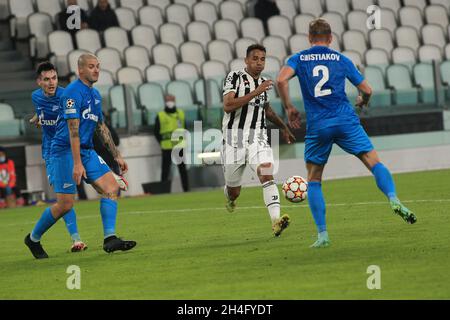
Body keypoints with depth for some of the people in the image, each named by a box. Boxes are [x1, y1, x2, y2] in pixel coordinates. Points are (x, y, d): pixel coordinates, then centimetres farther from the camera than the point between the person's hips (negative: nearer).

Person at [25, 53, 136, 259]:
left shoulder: (95, 94, 14)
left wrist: (117, 156, 21)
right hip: (66, 150, -9)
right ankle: (33, 238, 13)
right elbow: (73, 129, -20)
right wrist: (77, 163, -25)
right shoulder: (73, 92, -14)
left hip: (86, 150, 9)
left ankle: (110, 239, -13)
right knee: (65, 204, -8)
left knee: (111, 187, -8)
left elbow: (101, 127, 23)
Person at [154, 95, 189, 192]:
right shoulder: (160, 116, 1)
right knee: (165, 169, -3)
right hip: (167, 148, -3)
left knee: (182, 168, 7)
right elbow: (156, 132, 4)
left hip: (180, 147, 3)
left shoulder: (181, 114, 10)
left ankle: (186, 189, 11)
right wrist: (162, 142, -4)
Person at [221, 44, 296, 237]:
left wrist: (284, 127, 38)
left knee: (267, 175, -22)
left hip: (258, 138, 3)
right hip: (234, 139, -3)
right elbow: (227, 106, -22)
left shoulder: (263, 83, 12)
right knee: (234, 192, 7)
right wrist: (255, 93, -25)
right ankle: (229, 196, 46)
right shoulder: (235, 77, -6)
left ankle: (276, 221, -35)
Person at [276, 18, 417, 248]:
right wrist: (362, 102, 35)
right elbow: (367, 90, 13)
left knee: (313, 180, 12)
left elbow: (281, 80, -10)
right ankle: (393, 200, -30)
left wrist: (289, 108, 2)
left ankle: (322, 235, 3)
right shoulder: (341, 60, 12)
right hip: (346, 121, 0)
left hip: (317, 126, 0)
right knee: (373, 161, -2)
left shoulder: (299, 59, 10)